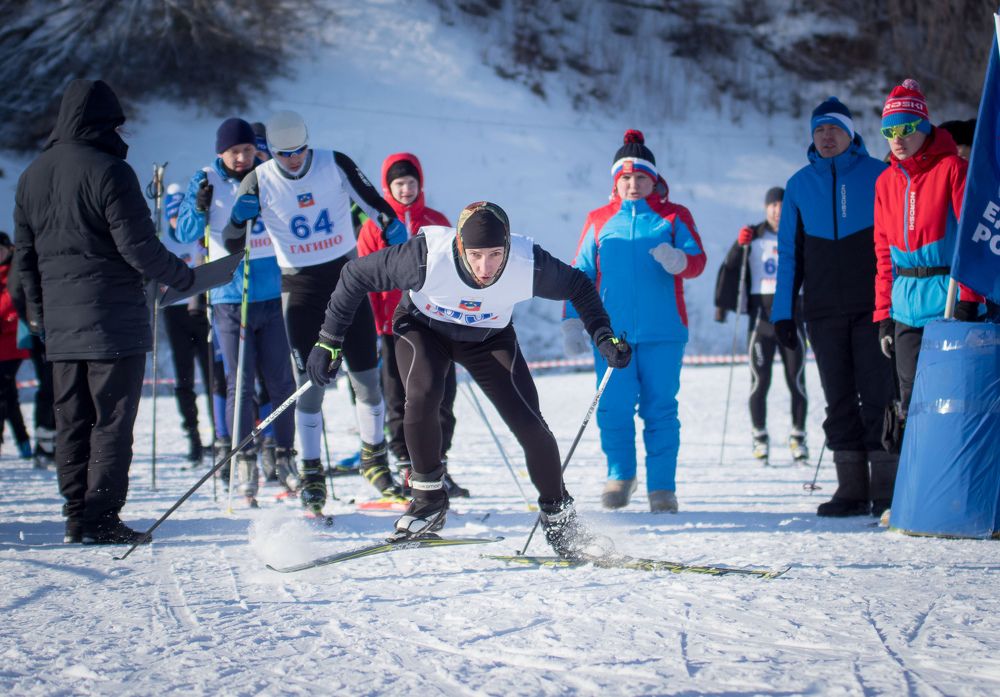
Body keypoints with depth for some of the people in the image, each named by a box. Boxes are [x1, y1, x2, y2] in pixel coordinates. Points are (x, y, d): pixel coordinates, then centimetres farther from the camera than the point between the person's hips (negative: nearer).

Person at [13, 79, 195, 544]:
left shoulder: (32, 176, 11)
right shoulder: (109, 172, -12)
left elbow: (25, 254, 17)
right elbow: (139, 247, -14)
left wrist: (38, 310, 28)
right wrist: (185, 278, 1)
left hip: (60, 325, 7)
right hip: (113, 319, -7)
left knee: (71, 421, 12)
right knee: (112, 419, -3)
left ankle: (76, 514, 12)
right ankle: (99, 517, -6)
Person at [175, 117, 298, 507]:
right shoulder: (207, 181, 1)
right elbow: (185, 234, -4)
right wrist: (199, 208, -22)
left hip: (274, 295, 1)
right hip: (229, 297, -1)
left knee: (280, 381, 3)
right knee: (239, 384, -2)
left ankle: (285, 457, 14)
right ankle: (245, 466, 3)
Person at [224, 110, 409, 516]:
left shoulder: (335, 165, -5)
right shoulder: (260, 183, -8)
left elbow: (375, 204, 5)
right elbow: (232, 243, -7)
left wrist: (394, 229, -11)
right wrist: (241, 218, -27)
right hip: (300, 288, -1)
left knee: (366, 378, 3)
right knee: (310, 383, -4)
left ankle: (375, 461, 21)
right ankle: (311, 476, 7)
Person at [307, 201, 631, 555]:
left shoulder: (529, 264, -32)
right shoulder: (426, 257, -37)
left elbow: (578, 286, -10)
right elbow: (356, 275, -23)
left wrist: (603, 336, -19)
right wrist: (329, 341, -17)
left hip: (488, 337, 1)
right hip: (422, 327, -1)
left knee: (528, 423, -12)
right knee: (423, 394, -31)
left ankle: (558, 513, 12)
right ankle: (428, 498, -10)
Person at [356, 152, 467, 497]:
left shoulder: (437, 222, 7)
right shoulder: (375, 226, 2)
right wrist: (371, 322, -5)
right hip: (394, 324, -1)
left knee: (441, 398, 1)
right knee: (399, 402, 5)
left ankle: (437, 468, 10)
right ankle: (407, 470, 12)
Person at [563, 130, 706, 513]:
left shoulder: (674, 216, 9)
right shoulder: (599, 220, 13)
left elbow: (697, 260, -2)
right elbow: (581, 273, 14)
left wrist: (678, 260, -25)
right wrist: (572, 320, 6)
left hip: (662, 333, -1)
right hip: (611, 333, 1)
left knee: (660, 409, -2)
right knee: (614, 409, -1)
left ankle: (662, 487, 5)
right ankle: (619, 476, 18)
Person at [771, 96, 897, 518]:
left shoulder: (879, 175, 1)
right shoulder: (799, 185, 10)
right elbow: (789, 253, 12)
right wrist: (783, 312, 6)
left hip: (874, 307, -3)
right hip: (823, 311, 3)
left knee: (877, 394, -5)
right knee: (839, 399, 5)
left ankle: (885, 489, -1)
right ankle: (851, 489, 9)